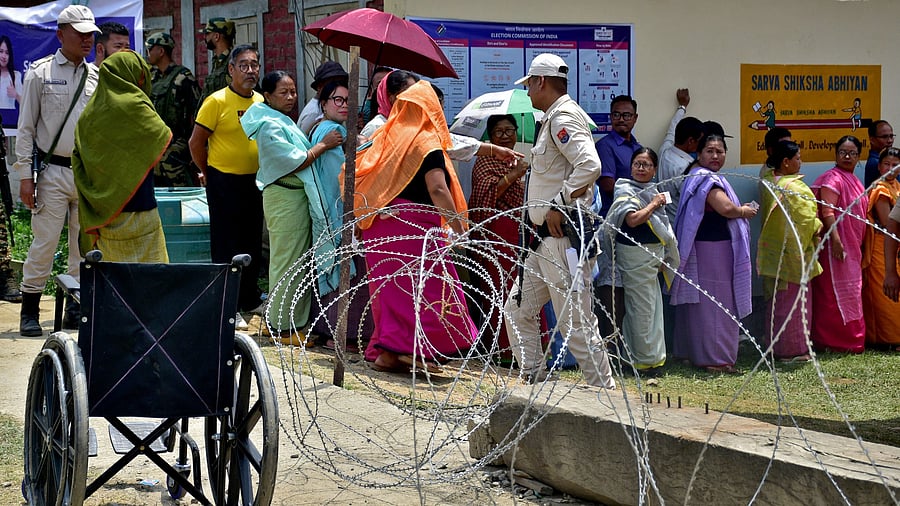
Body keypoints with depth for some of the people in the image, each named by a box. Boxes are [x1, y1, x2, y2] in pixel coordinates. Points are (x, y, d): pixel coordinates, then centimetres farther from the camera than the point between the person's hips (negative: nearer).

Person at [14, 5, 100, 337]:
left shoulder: (97, 77, 10)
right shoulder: (40, 73, -1)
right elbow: (26, 128, -1)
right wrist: (25, 175, -7)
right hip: (53, 172, -4)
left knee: (85, 246, 7)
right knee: (44, 243, -6)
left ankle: (77, 310, 15)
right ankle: (30, 311, 3)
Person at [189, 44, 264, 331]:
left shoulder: (261, 101, 6)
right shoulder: (217, 101, -12)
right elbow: (196, 142, -8)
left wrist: (263, 171, 15)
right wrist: (207, 172, 1)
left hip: (254, 181, 6)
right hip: (224, 182, -6)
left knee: (252, 244, 14)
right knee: (226, 246, -1)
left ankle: (248, 299, 28)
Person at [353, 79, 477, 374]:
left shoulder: (387, 137, 12)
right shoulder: (426, 141, -8)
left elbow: (359, 173, 16)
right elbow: (437, 189, -16)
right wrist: (458, 227, -16)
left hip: (380, 223, 7)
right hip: (415, 223, -7)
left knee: (390, 284, 11)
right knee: (429, 284, -2)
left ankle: (386, 352, 10)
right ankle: (414, 349, -9)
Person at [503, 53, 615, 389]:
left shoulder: (563, 117, -13)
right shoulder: (555, 118, 19)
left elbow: (590, 165, -28)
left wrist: (559, 206, -23)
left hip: (563, 235, -11)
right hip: (547, 238, 11)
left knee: (575, 322, -9)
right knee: (518, 311, 13)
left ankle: (605, 392, -3)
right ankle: (534, 384, 18)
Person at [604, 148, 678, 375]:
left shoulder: (652, 190, 17)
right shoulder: (626, 191, -10)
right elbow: (633, 219, -27)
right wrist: (653, 205, -15)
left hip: (654, 255, 9)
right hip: (635, 254, -9)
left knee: (654, 306, 12)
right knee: (642, 308, -7)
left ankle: (654, 356, 19)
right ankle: (646, 360, 0)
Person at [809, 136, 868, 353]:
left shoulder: (852, 180, 17)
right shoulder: (833, 178, -12)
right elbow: (827, 210, -21)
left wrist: (859, 248, 23)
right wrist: (835, 239, -29)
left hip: (852, 248, 10)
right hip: (837, 245, -10)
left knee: (851, 293, 13)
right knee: (836, 293, -6)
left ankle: (850, 339, 20)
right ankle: (836, 341, -2)